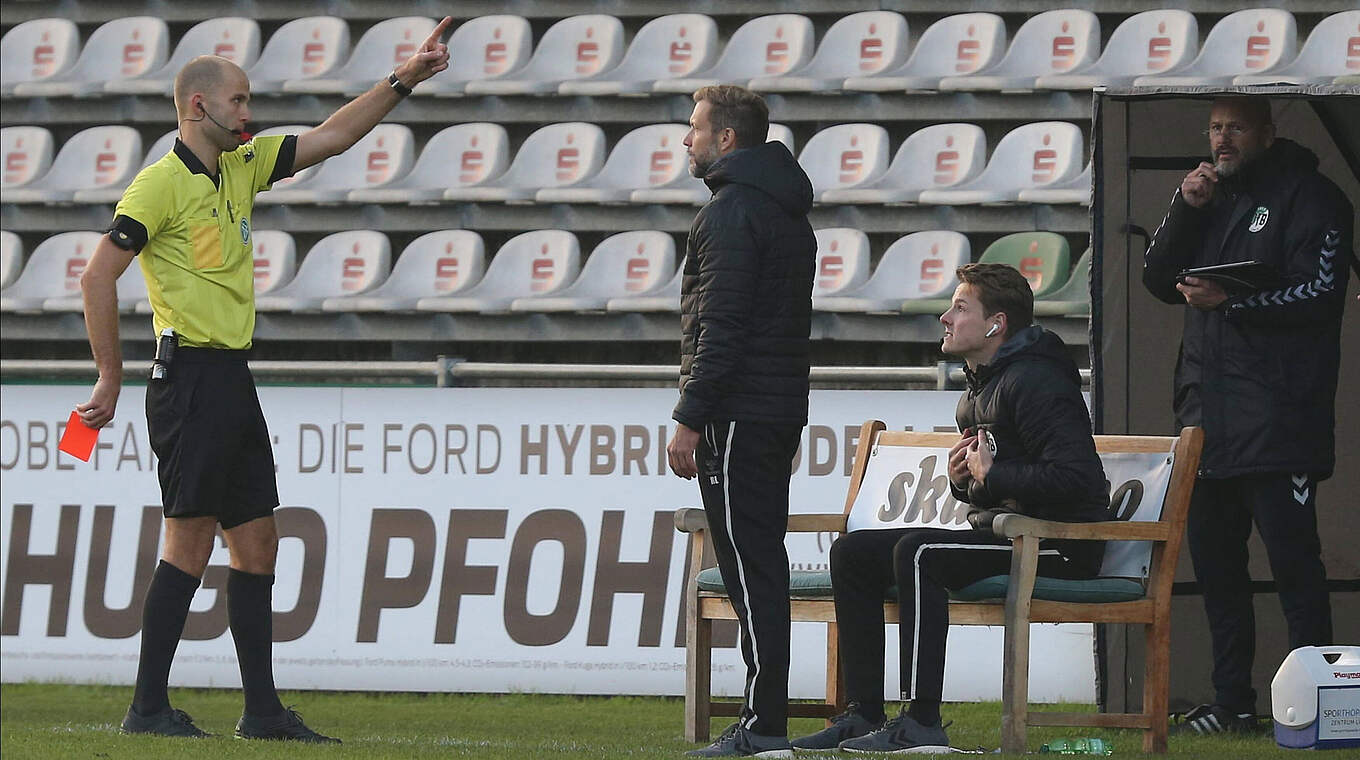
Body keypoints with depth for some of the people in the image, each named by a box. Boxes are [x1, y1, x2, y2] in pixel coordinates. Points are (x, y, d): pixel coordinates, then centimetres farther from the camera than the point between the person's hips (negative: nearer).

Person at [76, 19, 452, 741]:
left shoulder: (241, 167, 15)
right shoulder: (162, 182, -10)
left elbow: (329, 139, 23)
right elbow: (98, 276, -11)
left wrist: (401, 82, 15)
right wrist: (110, 378, -10)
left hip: (233, 382, 9)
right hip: (192, 376, -9)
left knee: (256, 543, 9)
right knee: (190, 540, -8)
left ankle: (262, 709, 13)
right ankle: (148, 705, -3)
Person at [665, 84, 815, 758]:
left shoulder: (731, 211, -11)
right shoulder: (788, 213, 20)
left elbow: (721, 325, -18)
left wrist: (691, 418, -18)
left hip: (737, 417, -10)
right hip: (781, 409, 10)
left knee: (750, 565, -10)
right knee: (761, 563, 11)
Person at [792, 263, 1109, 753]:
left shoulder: (1034, 381, -15)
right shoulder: (981, 386, 17)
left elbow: (1079, 478, -27)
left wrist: (991, 475, -18)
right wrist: (962, 479, 4)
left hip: (1059, 543, -10)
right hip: (995, 530, 10)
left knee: (919, 553, -31)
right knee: (853, 554, 4)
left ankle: (921, 725, -33)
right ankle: (865, 715, 1)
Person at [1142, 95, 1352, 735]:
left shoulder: (1308, 197, -1)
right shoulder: (1211, 196, 20)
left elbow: (1320, 292, -11)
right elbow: (1158, 281, 14)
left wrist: (1230, 300, -20)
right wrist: (1184, 209, -1)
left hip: (1275, 416, -7)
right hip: (1207, 411, 7)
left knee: (1293, 561, -10)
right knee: (1214, 560, 9)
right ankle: (1233, 703, 16)